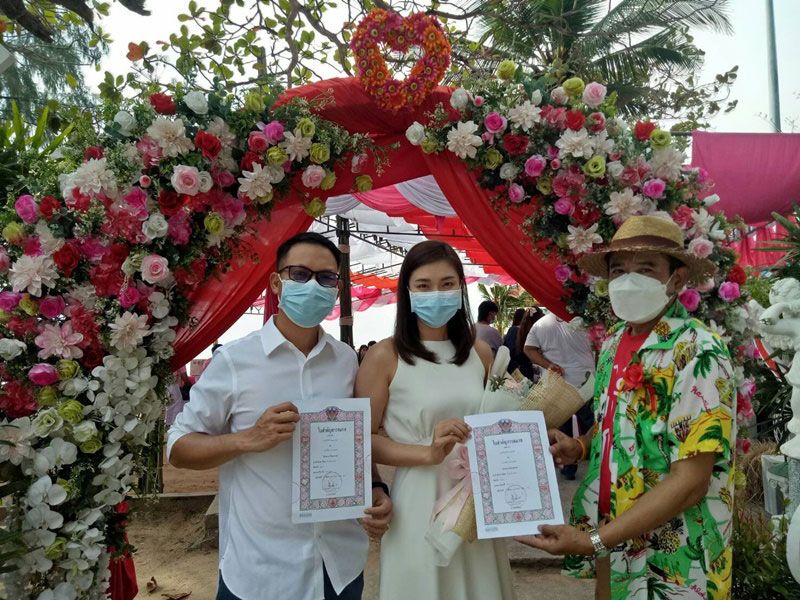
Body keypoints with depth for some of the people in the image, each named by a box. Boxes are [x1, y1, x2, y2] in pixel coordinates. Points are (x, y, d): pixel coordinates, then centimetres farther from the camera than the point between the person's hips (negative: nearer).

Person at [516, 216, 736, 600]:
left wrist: (593, 540, -24)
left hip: (670, 560, -6)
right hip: (610, 532, 6)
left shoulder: (698, 354, -21)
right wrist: (579, 447, -5)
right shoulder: (614, 341, 0)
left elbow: (689, 482, -24)